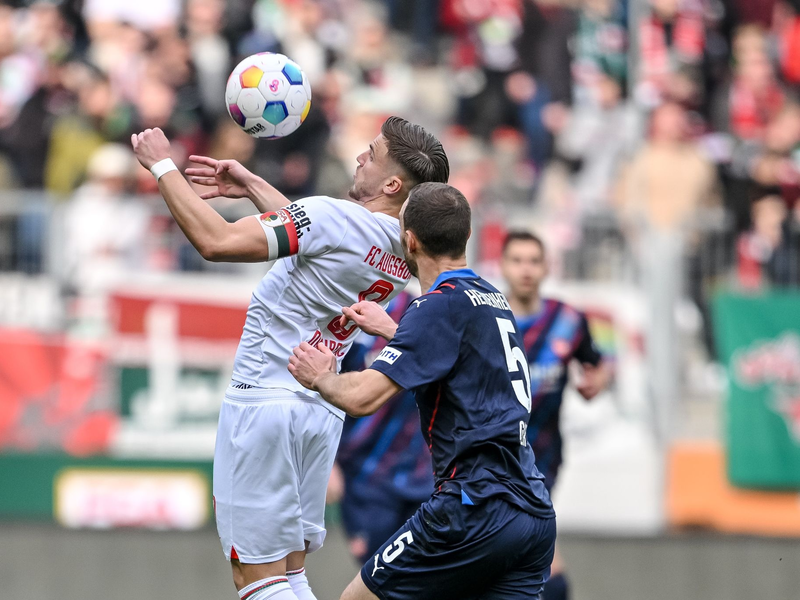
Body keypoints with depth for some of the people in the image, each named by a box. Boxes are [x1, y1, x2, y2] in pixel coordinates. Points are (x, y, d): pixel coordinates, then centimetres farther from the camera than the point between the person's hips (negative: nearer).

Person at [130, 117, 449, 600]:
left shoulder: (335, 217, -18)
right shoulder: (402, 247, 7)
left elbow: (217, 241, -21)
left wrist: (162, 165, -9)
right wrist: (253, 186, 33)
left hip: (268, 395, -8)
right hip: (322, 410, 8)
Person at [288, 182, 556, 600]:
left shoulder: (441, 305, -10)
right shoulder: (494, 301, 16)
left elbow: (361, 397, -17)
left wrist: (320, 377, 4)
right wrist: (392, 330, 42)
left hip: (478, 510, -8)